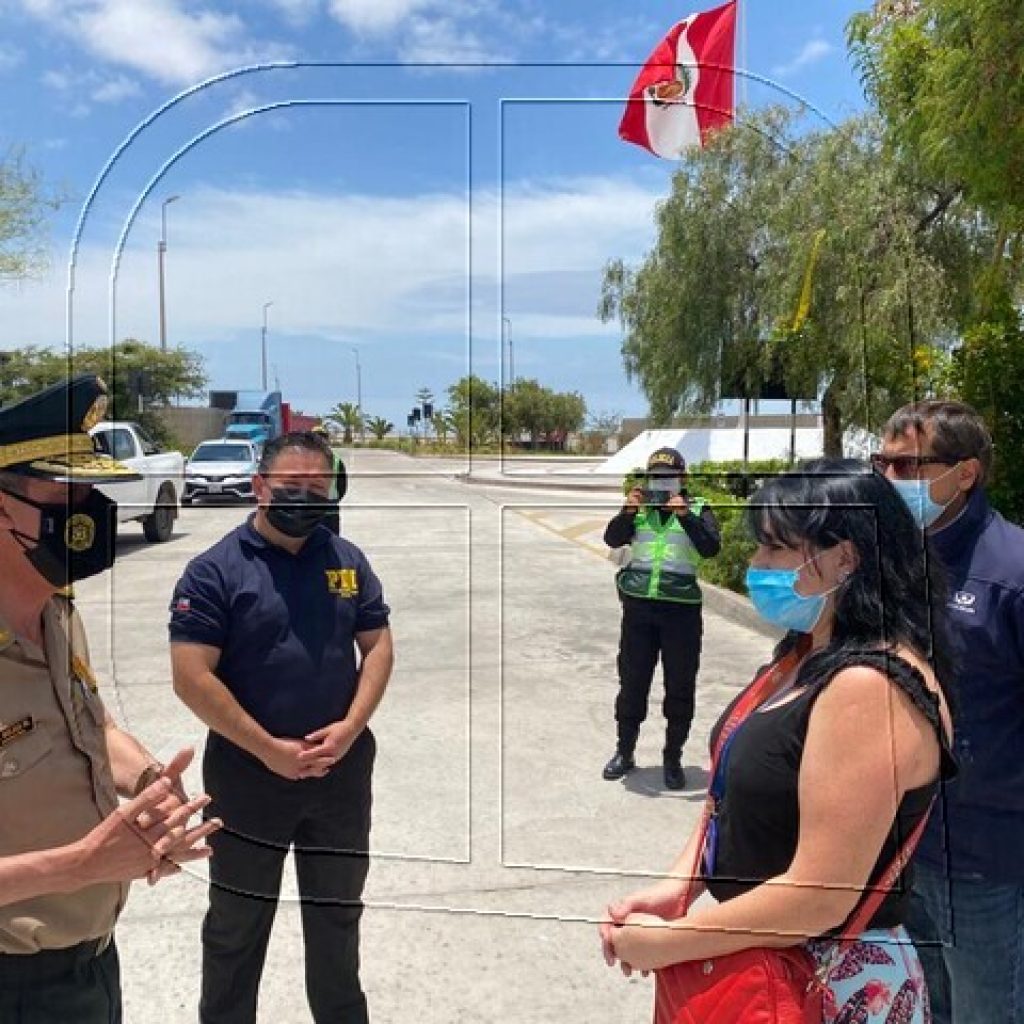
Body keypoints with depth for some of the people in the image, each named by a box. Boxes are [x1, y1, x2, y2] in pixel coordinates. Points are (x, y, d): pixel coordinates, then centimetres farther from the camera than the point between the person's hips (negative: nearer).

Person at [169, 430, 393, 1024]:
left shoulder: (349, 560, 1)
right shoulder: (216, 569, -12)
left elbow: (378, 646, 2)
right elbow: (191, 678, -15)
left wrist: (350, 726, -12)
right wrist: (267, 748, -16)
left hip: (343, 769, 4)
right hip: (248, 770, -3)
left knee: (338, 911, 21)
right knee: (237, 921, 16)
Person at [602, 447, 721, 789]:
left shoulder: (698, 509, 1)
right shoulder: (639, 508, 8)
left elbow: (711, 548, -15)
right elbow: (612, 539, -4)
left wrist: (685, 515, -25)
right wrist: (627, 512, -20)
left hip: (682, 610, -2)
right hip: (638, 606, 2)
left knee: (680, 688, 7)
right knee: (632, 682, 10)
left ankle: (673, 759, 22)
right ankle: (624, 752, 25)